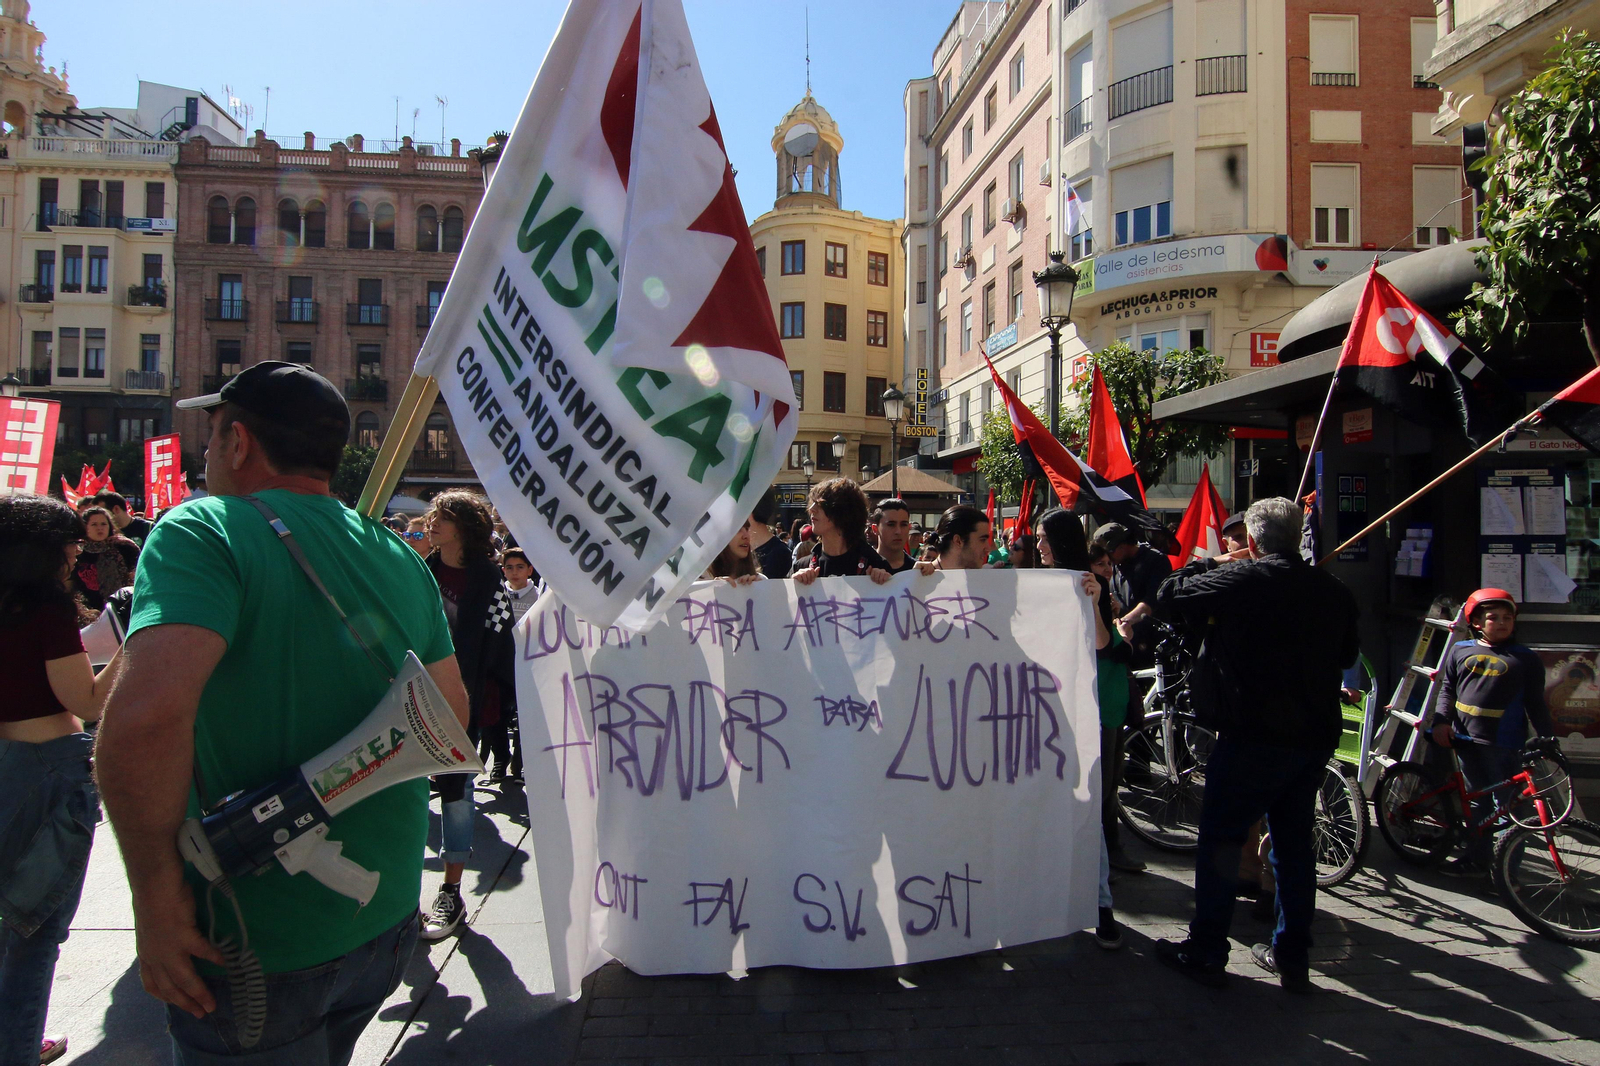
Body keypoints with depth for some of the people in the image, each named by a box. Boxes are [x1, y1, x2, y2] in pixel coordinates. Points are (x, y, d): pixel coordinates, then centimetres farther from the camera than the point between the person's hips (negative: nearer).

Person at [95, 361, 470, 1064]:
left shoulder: (202, 531, -16)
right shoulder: (400, 559, 4)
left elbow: (144, 716, -30)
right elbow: (451, 712, 9)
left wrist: (156, 893, -19)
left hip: (257, 943, -6)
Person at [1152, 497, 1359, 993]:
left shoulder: (1243, 578, -15)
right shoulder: (1334, 590, 5)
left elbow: (1171, 594, -7)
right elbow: (1347, 654, 19)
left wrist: (1210, 564, 8)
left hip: (1253, 735, -6)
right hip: (1316, 736, 6)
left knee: (1220, 840, 5)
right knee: (1294, 842, 17)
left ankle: (1206, 952, 12)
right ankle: (1293, 957, 26)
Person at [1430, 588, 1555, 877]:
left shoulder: (1525, 659, 3)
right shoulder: (1461, 651, 10)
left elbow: (1535, 703, 4)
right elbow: (1447, 689, 10)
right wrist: (1441, 721, -3)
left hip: (1504, 745, -3)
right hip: (1466, 739, 3)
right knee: (1478, 801, 12)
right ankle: (1477, 859, 21)